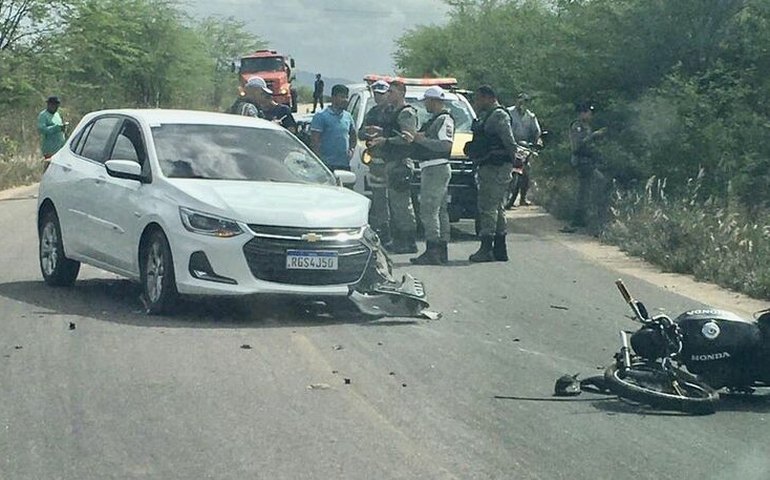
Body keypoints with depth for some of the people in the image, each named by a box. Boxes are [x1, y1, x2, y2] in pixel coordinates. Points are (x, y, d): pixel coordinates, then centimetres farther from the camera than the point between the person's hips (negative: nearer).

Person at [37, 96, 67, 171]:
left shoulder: (57, 114, 19)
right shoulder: (43, 115, -6)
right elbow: (41, 129, -21)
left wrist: (63, 128, 8)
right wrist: (57, 127, -24)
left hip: (60, 147, 8)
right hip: (50, 149, -8)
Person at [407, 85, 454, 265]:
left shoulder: (445, 119, -12)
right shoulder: (435, 120, 20)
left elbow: (446, 145, -23)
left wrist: (422, 140, -20)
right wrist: (415, 138, 12)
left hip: (436, 168, -11)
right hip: (430, 168, 11)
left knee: (429, 211, -13)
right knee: (440, 211, 11)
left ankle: (432, 252, -16)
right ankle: (441, 251, 14)